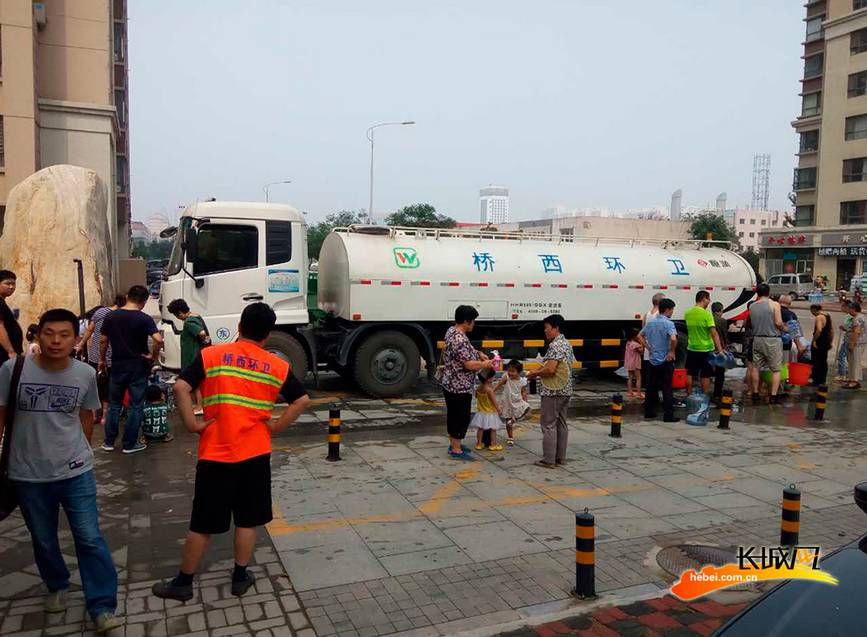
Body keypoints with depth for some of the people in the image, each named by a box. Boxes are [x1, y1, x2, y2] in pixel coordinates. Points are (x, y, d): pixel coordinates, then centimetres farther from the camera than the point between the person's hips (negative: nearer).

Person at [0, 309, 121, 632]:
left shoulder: (86, 374, -8)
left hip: (76, 472, 0)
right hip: (28, 475, 0)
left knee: (90, 539, 0)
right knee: (43, 541, 18)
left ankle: (102, 607, 10)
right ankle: (57, 586, 44)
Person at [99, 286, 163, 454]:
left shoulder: (110, 317, 0)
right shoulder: (144, 319, -12)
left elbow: (103, 341, 5)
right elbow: (158, 339, -25)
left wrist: (102, 360, 20)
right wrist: (153, 356, -10)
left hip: (118, 366, 3)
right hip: (138, 367, -3)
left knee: (114, 404, 16)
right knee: (136, 406, 6)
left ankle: (109, 442, 21)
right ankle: (130, 444, 10)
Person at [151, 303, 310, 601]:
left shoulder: (210, 355, -4)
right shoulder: (278, 366, 0)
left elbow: (180, 387, -14)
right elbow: (302, 400, -1)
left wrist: (192, 423, -6)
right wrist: (276, 426, 3)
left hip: (215, 455, -1)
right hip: (255, 455, 1)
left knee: (202, 522, 11)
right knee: (247, 520, 15)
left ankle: (183, 583, 24)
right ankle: (240, 578, 25)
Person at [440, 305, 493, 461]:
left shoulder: (451, 331, 6)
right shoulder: (460, 340, -26)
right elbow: (469, 365, -26)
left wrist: (478, 353, 10)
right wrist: (485, 365, -9)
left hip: (449, 383, 10)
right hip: (460, 387, -10)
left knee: (453, 415, 19)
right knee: (462, 417, 1)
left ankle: (453, 443, 33)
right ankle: (456, 450, 10)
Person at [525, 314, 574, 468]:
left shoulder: (555, 345, -17)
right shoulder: (567, 344, 13)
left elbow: (551, 369, -24)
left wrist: (535, 374, -8)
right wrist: (540, 370, 14)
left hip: (552, 392, -9)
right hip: (565, 390, 10)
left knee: (549, 425, -3)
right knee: (561, 423, 13)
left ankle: (549, 460, 0)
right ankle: (561, 457, 19)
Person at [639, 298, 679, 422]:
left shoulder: (650, 322, 7)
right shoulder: (668, 323, -15)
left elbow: (640, 336, 17)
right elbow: (673, 338, -31)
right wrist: (672, 352, -17)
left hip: (652, 360, 6)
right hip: (665, 361, -6)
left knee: (651, 388, 13)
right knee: (667, 389, -1)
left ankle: (649, 411, 18)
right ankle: (668, 415, 0)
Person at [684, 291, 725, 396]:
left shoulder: (688, 313, 1)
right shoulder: (706, 314, -16)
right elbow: (714, 333, -20)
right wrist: (720, 350, -22)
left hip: (691, 349, 5)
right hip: (705, 349, -5)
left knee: (690, 374, 13)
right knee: (705, 375, 6)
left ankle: (688, 396, 19)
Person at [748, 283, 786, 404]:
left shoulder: (752, 306, 3)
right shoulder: (774, 304, -9)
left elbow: (750, 323, 6)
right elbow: (778, 323, -14)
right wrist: (784, 328, 5)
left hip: (757, 339, 4)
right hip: (772, 340, -4)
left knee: (756, 367, 13)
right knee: (776, 369, 4)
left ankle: (755, 394, 18)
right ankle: (774, 396, 1)